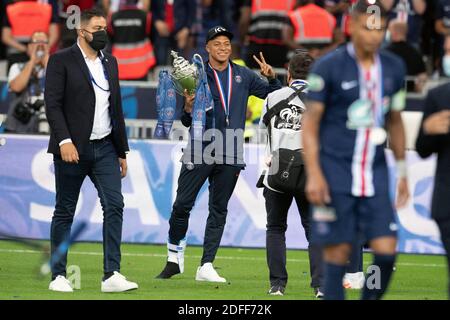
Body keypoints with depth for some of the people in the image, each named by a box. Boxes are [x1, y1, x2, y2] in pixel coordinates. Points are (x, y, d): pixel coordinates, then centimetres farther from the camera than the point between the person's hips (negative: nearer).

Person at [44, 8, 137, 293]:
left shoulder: (110, 63, 15)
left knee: (114, 205, -9)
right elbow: (53, 104, -11)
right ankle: (58, 276, 9)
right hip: (72, 149, -5)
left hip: (105, 148, 5)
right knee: (65, 212, 2)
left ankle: (112, 275, -12)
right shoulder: (61, 61, -3)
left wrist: (122, 152, 17)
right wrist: (64, 141, -23)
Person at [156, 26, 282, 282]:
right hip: (200, 150, -2)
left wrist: (271, 77, -5)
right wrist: (188, 109, -18)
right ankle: (175, 259, 10)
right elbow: (187, 122, 4)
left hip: (230, 155, 2)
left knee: (219, 210, 3)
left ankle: (207, 266, 5)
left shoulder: (244, 76, 11)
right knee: (182, 204, -7)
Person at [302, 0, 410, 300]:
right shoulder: (329, 67, -6)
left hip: (375, 172, 4)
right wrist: (313, 174, -12)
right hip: (335, 171, -4)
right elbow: (310, 121, -4)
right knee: (338, 252, -3)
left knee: (386, 250, -5)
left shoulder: (394, 68, 8)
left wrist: (402, 172, 17)